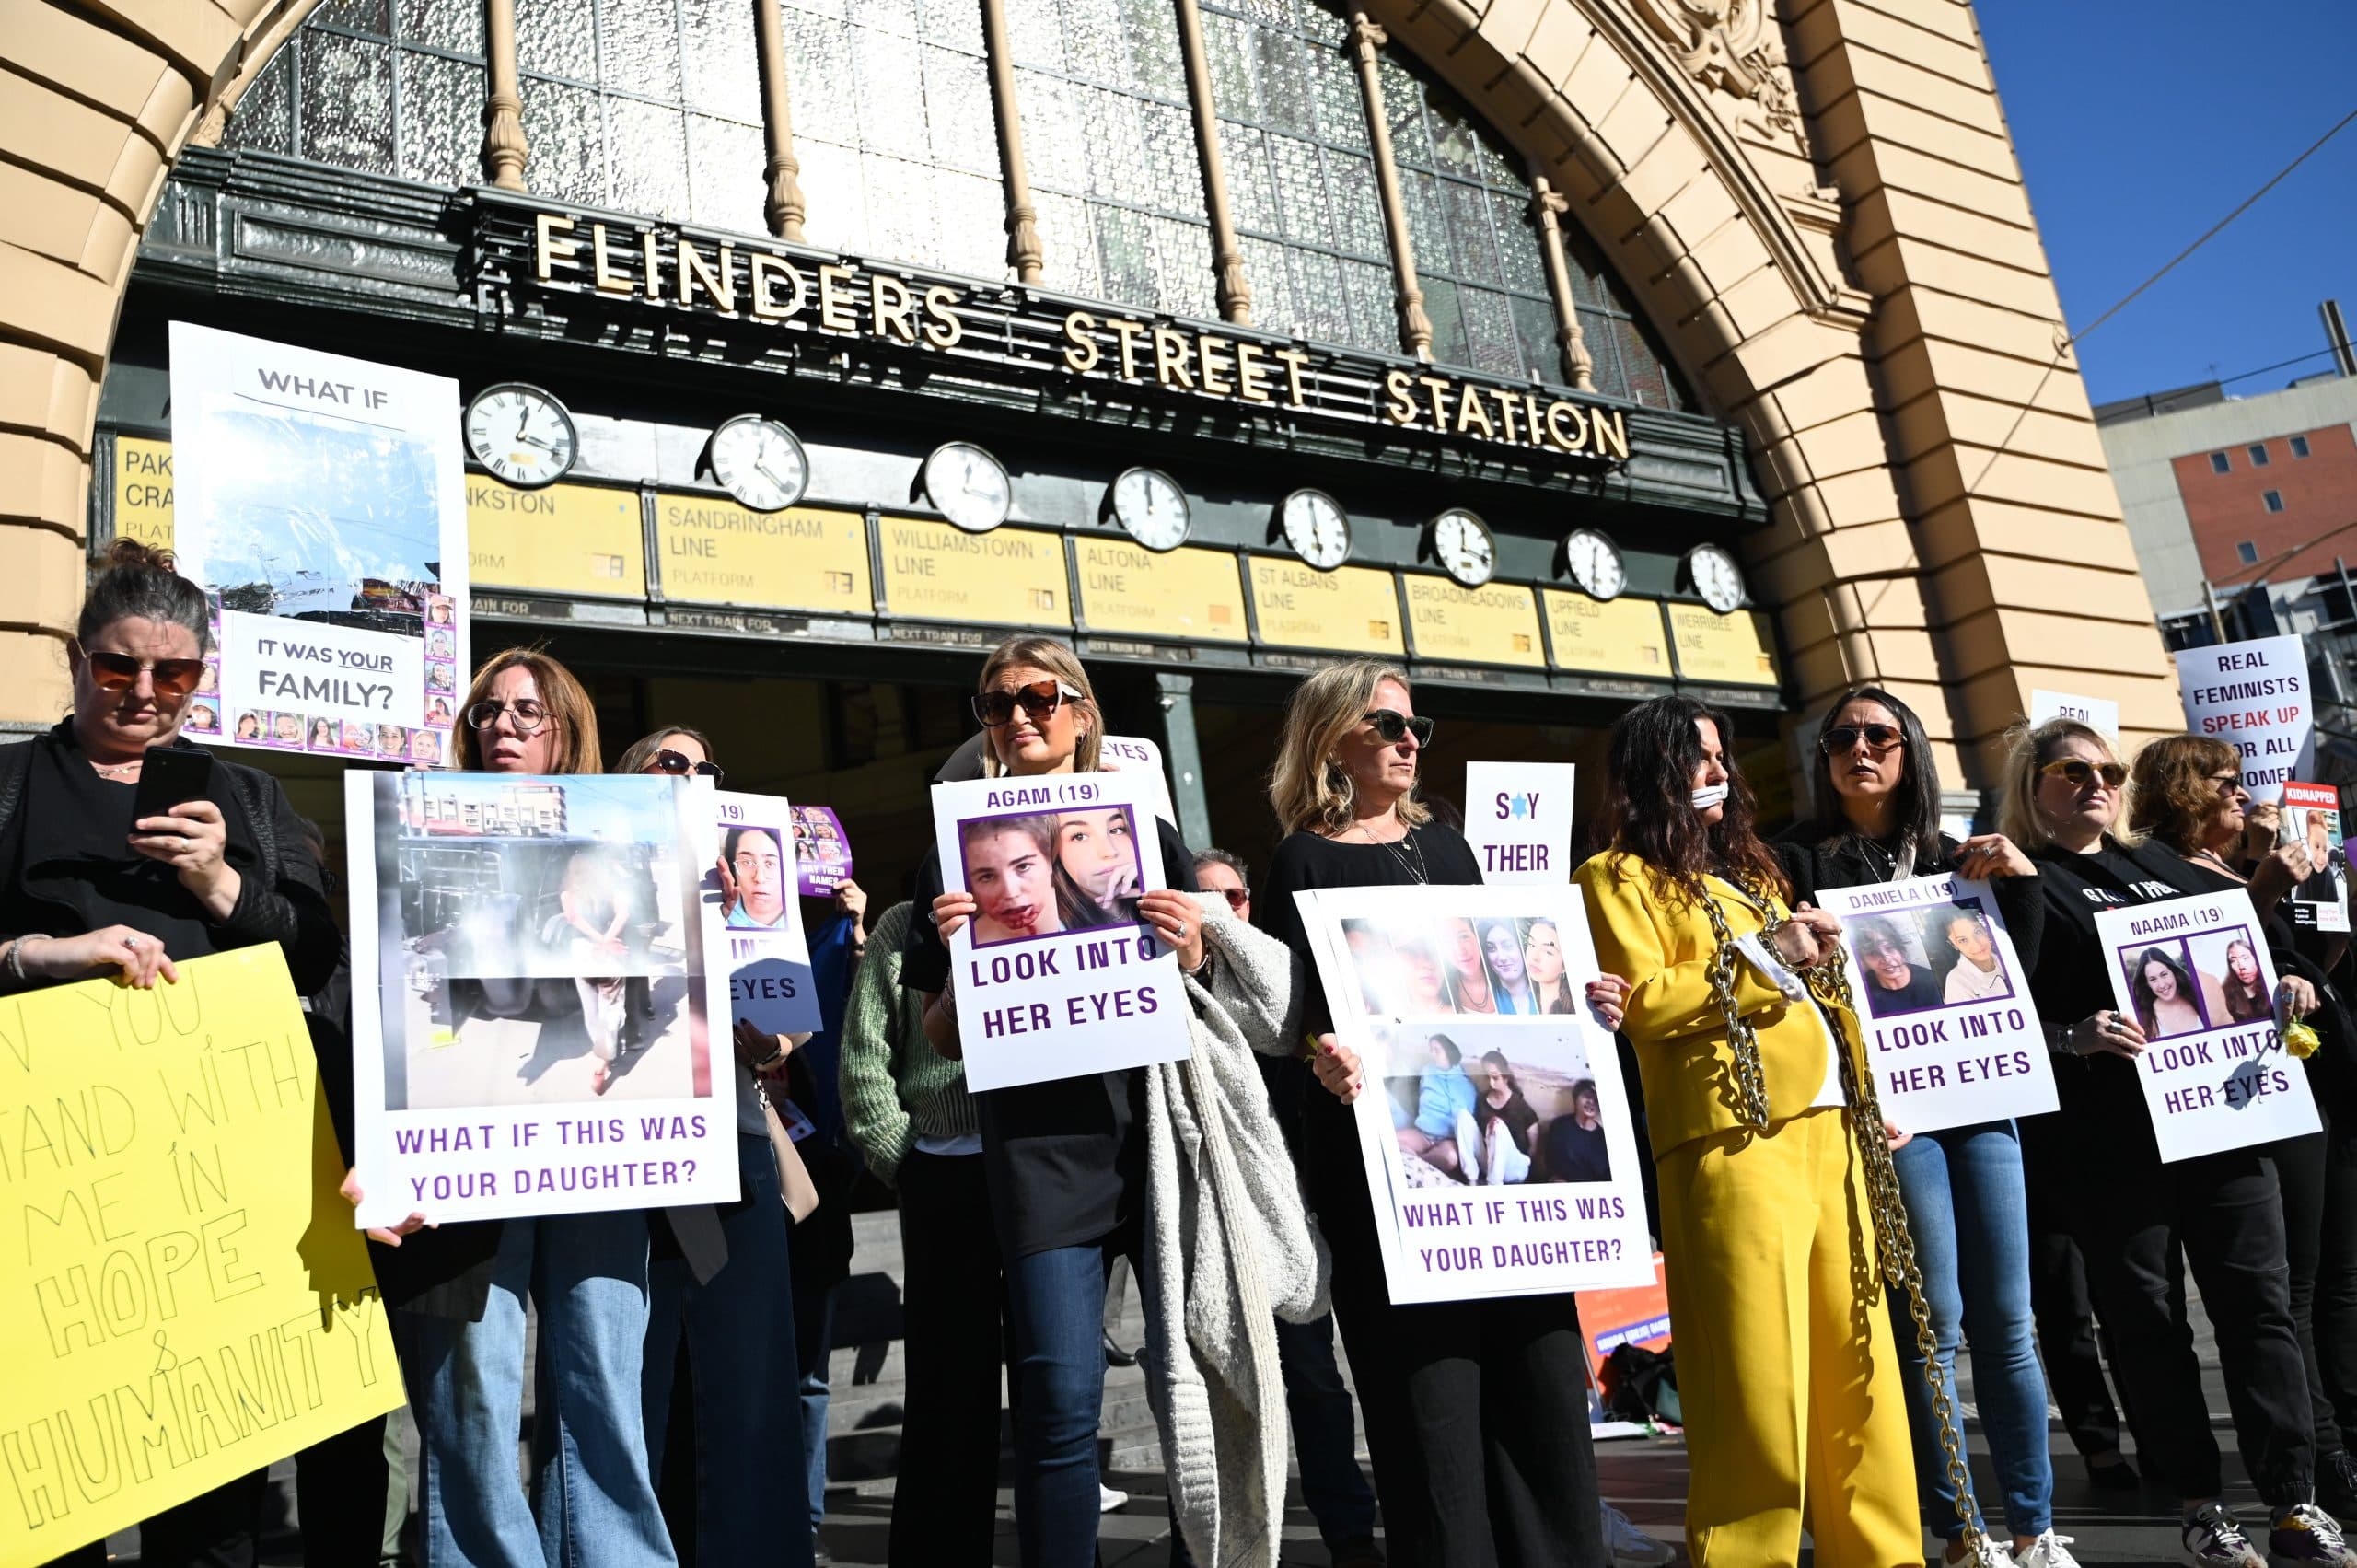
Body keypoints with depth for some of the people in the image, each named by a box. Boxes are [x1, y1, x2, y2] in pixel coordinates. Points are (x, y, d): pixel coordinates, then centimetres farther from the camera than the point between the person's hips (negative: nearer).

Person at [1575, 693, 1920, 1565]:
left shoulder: (1746, 868, 26)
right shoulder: (1620, 875, 2)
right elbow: (1641, 1006, -11)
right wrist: (1765, 958, -11)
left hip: (1825, 1121, 8)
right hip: (1735, 1136, -8)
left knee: (1858, 1362, 8)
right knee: (1757, 1380, -7)